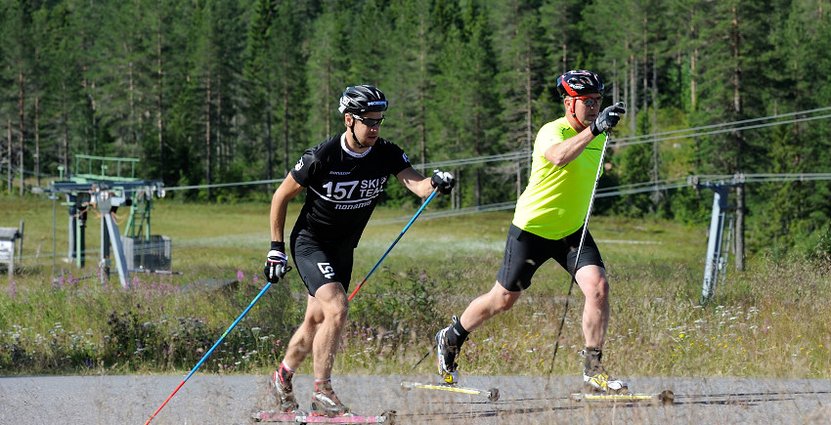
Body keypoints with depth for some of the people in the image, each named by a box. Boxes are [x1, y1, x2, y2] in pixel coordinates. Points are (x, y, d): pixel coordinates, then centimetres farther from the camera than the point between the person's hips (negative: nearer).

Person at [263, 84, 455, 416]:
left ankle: (283, 378, 38)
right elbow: (281, 197, -10)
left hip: (344, 249, 6)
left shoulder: (386, 154, -9)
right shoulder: (321, 158, -22)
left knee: (316, 322, 15)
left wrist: (435, 184, -49)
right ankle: (322, 392, -18)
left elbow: (414, 182, -25)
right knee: (336, 309, -24)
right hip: (310, 243, -6)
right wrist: (276, 249, -10)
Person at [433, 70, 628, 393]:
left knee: (598, 287, -18)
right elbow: (559, 157, -48)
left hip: (572, 231, 6)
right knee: (504, 299, 9)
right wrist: (594, 129, -57)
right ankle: (451, 339, 35)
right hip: (532, 229, -6)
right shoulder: (552, 132, -22)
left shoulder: (598, 136, 3)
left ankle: (593, 369, -9)